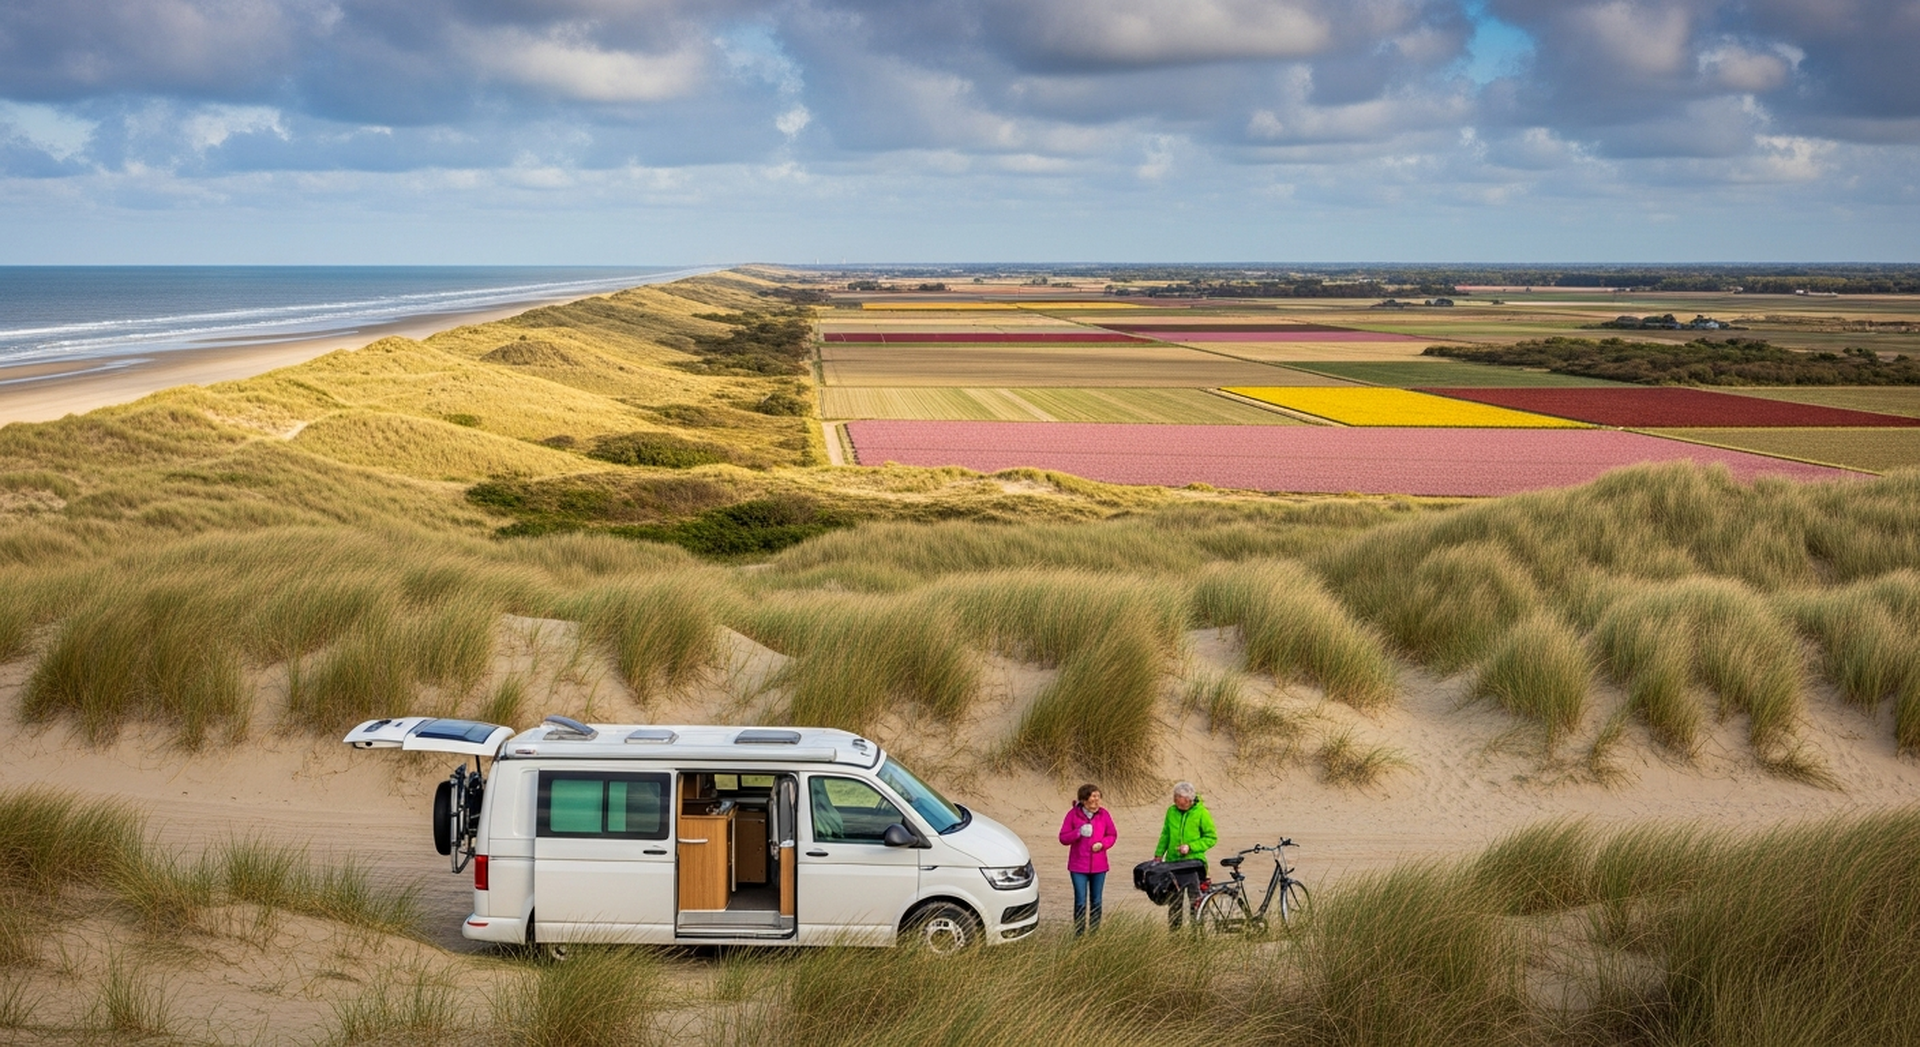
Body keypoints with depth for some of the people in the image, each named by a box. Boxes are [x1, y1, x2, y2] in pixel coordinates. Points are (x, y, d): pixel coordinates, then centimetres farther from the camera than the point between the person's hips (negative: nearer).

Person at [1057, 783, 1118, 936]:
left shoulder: (1103, 814, -1)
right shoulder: (1073, 814, -7)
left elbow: (1112, 835, 7)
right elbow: (1063, 838, -5)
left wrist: (1102, 844, -13)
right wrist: (1079, 832, -22)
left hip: (1098, 866, 3)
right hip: (1078, 866, -2)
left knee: (1096, 902, 10)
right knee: (1080, 902, -4)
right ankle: (1079, 935, 3)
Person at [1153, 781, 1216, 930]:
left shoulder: (1201, 813, -8)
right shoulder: (1171, 811, 5)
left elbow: (1211, 838, -6)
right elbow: (1165, 835, 15)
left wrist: (1190, 847, -15)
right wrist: (1158, 854, 8)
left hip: (1193, 862, -4)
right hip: (1173, 862, 4)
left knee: (1194, 897, -5)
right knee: (1174, 900, 10)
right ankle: (1173, 931, 17)